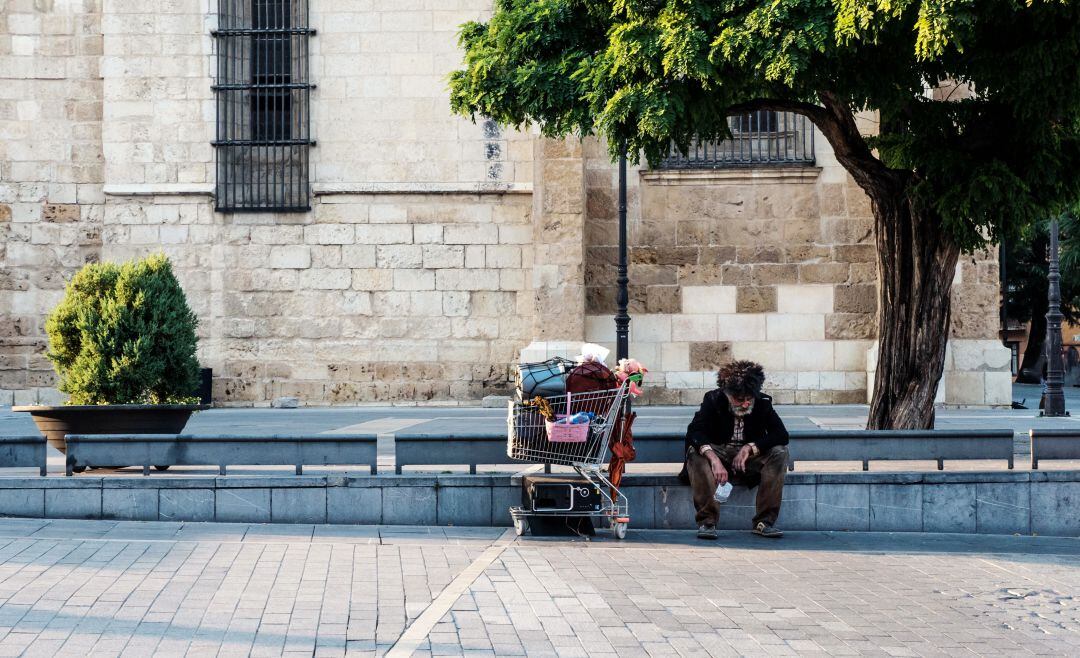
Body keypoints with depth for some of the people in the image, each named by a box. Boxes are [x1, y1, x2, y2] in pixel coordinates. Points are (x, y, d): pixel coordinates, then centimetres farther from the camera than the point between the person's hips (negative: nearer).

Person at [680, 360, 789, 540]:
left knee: (780, 452, -26)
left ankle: (764, 522, -24)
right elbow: (694, 432, -24)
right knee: (695, 452, -33)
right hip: (719, 453, -1)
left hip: (751, 459, 1)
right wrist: (713, 458, -41)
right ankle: (707, 522, -32)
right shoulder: (713, 400, -11)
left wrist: (750, 447, -27)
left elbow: (781, 435, -15)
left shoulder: (762, 403, -7)